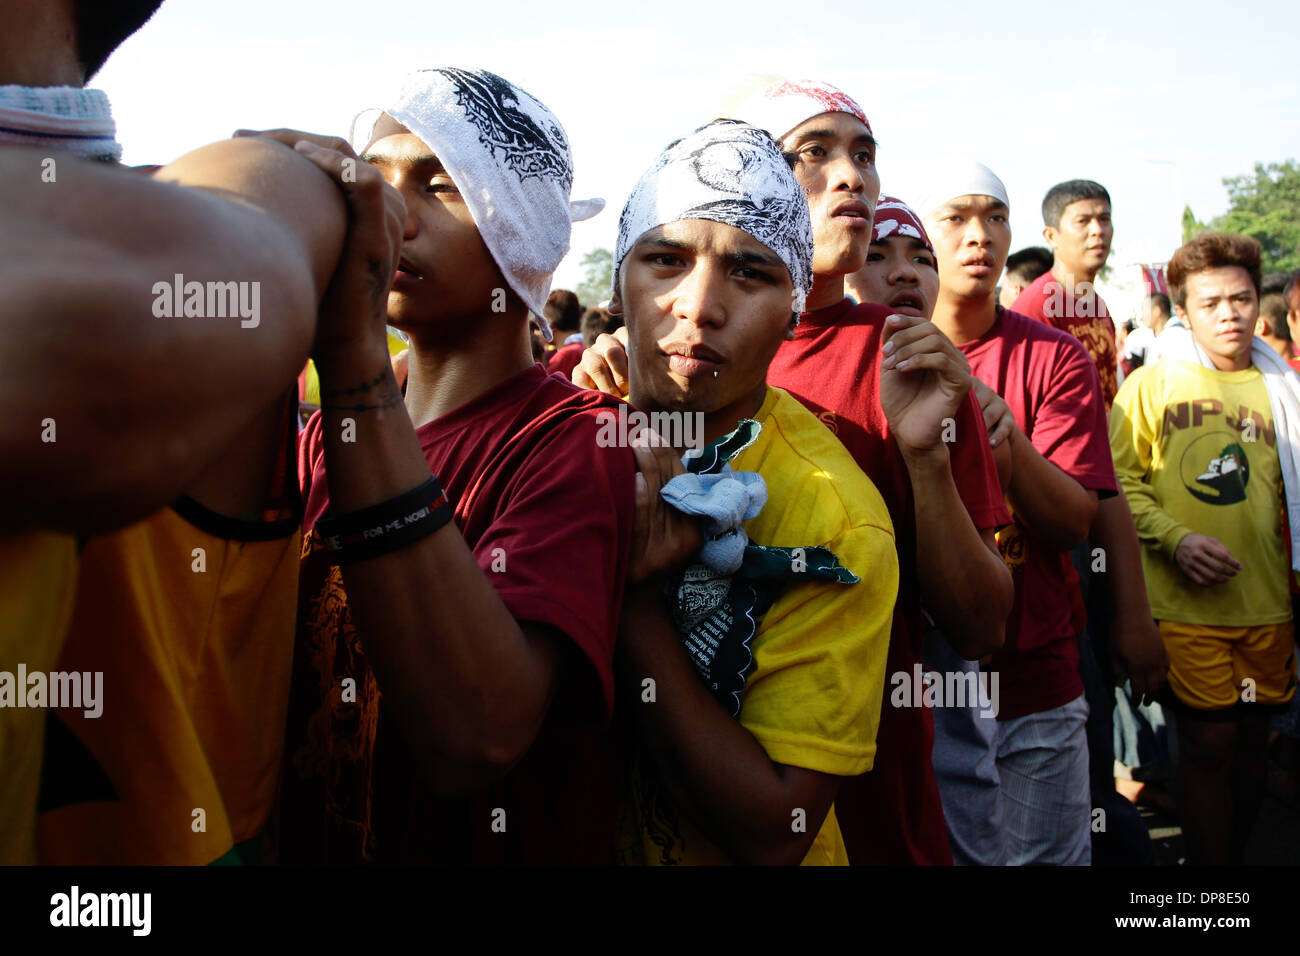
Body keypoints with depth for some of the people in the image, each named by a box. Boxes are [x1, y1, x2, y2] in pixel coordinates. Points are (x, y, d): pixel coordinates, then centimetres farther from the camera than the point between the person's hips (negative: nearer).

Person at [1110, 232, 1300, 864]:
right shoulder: (1151, 385, 0)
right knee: (1209, 743, 0)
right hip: (1188, 605, -4)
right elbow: (1119, 479, -5)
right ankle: (1207, 862, 17)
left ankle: (1237, 853, 32)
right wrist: (1175, 538, -17)